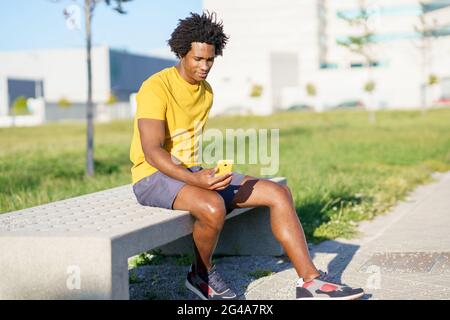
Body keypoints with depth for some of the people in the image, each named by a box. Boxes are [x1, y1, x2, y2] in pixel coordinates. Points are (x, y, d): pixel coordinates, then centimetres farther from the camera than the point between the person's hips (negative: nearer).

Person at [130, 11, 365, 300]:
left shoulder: (206, 91, 11)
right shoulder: (157, 87, -15)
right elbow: (151, 151, -23)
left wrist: (202, 175, 5)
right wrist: (193, 179, -36)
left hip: (193, 171, 8)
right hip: (154, 177, -8)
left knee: (278, 193, -8)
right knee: (214, 206, -39)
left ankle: (310, 281, -10)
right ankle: (201, 274, -7)